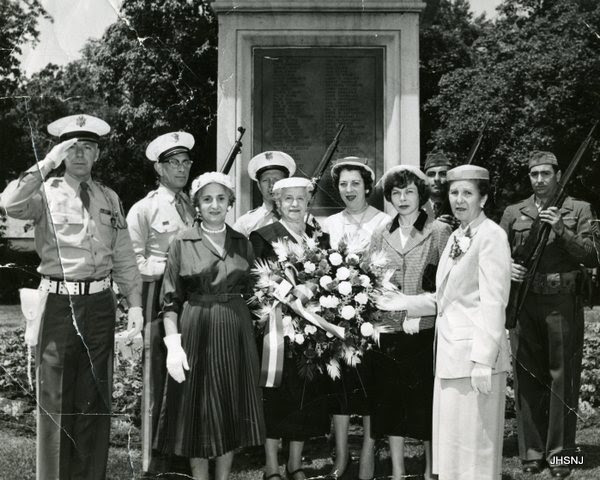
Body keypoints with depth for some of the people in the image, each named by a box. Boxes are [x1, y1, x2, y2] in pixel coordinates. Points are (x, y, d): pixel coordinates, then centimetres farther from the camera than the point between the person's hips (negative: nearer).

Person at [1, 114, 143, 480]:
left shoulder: (110, 199, 11)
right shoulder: (46, 192, 0)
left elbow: (124, 259, 10)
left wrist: (135, 303, 2)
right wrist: (47, 164, -22)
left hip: (101, 303, 4)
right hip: (60, 303, -4)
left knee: (96, 398, 13)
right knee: (56, 398, 2)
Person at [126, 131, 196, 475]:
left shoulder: (195, 206, 13)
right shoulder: (144, 209, -3)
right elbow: (135, 262, -7)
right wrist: (173, 266, -15)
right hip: (159, 295, -5)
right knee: (158, 377, 1)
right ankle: (155, 460, 10)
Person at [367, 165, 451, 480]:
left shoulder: (440, 232, -2)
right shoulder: (381, 236, 10)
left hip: (426, 332, -4)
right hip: (388, 333, 4)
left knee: (426, 403, 4)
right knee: (390, 405, 9)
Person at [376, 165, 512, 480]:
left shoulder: (492, 236, -11)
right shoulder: (456, 237, 15)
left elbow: (494, 303, -16)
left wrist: (484, 361, -20)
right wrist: (407, 303, 8)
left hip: (476, 356, -8)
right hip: (450, 354, 8)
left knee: (474, 445, 0)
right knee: (450, 444, 14)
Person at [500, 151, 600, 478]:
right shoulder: (513, 213, 14)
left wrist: (562, 230, -13)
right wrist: (506, 268, -5)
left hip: (563, 304, -2)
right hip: (524, 302, 2)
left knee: (562, 378, -1)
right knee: (527, 377, 3)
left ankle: (559, 452, 9)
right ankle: (532, 452, 13)